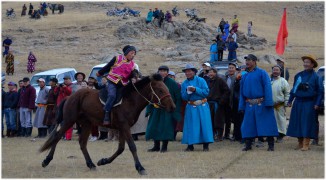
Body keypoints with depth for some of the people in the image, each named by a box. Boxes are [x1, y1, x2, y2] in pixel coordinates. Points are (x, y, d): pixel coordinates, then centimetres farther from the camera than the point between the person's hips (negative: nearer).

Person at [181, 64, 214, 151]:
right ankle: (190, 145, 5)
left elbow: (206, 92, -8)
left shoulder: (201, 80, -1)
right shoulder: (184, 84, 8)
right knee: (190, 126, 0)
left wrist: (195, 90, -17)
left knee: (204, 124, -3)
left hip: (202, 106, -2)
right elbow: (183, 97, 5)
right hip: (191, 107, 2)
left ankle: (205, 145, 1)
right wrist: (187, 92, -14)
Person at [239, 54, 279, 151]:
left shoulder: (262, 73, -2)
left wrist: (268, 102, -17)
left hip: (261, 104, -5)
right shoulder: (244, 76, 14)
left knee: (267, 125, -3)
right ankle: (248, 145, 15)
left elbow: (267, 88, -9)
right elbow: (242, 92, 16)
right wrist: (242, 106, 9)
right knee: (248, 125, 6)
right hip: (249, 105, 5)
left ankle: (271, 145, 3)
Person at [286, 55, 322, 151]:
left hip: (309, 103, -4)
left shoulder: (315, 77, -2)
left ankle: (306, 144, -6)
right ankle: (300, 143, 14)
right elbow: (294, 89, 16)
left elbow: (319, 91, -2)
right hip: (298, 102, 4)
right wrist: (290, 101, 12)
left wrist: (317, 103, -10)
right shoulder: (298, 75, 10)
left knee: (307, 123, -7)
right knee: (297, 122, 5)